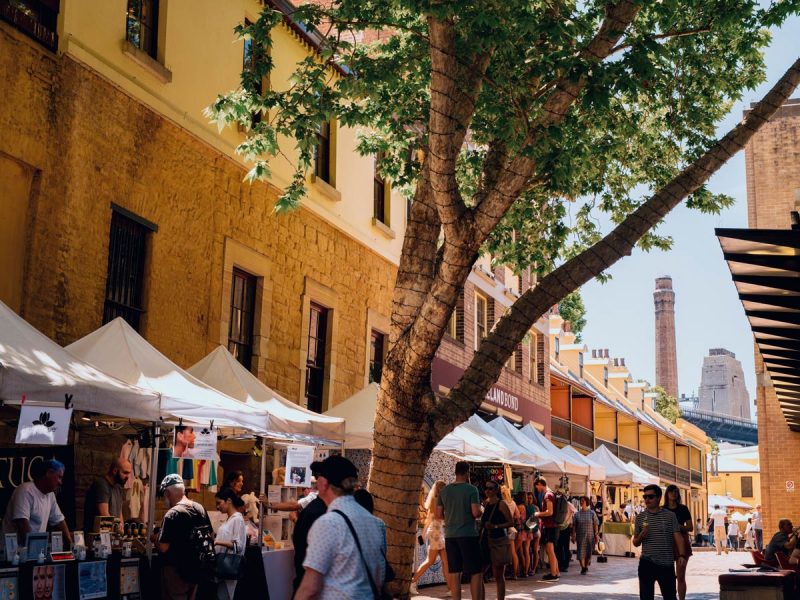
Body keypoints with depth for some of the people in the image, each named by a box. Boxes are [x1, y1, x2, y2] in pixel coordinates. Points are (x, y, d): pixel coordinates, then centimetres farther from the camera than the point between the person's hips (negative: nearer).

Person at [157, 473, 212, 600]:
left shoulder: (173, 514, -20)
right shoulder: (200, 509, 2)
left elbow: (163, 548, -22)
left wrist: (156, 539, -2)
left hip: (176, 570, -7)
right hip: (195, 568, 7)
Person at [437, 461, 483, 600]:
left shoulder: (444, 490, 7)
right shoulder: (471, 489, -7)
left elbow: (439, 514, 7)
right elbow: (476, 512, -14)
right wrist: (480, 512, 8)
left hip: (450, 536, 5)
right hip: (468, 535, -5)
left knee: (454, 572, 7)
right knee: (476, 572, 1)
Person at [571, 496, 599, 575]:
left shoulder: (592, 513, 1)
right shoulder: (577, 514, 3)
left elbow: (596, 525, 1)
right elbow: (574, 526, 4)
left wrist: (596, 535, -4)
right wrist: (573, 535, -2)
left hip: (590, 536, 0)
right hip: (580, 536, 0)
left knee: (588, 553, 4)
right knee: (581, 553, -4)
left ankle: (586, 566, 26)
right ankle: (583, 568, 11)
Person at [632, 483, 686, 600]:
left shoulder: (670, 515, 2)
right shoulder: (640, 517, 6)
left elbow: (678, 537, -3)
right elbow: (635, 543, 11)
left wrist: (681, 555, -17)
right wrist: (641, 536, -11)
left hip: (667, 564, -1)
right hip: (646, 564, 1)